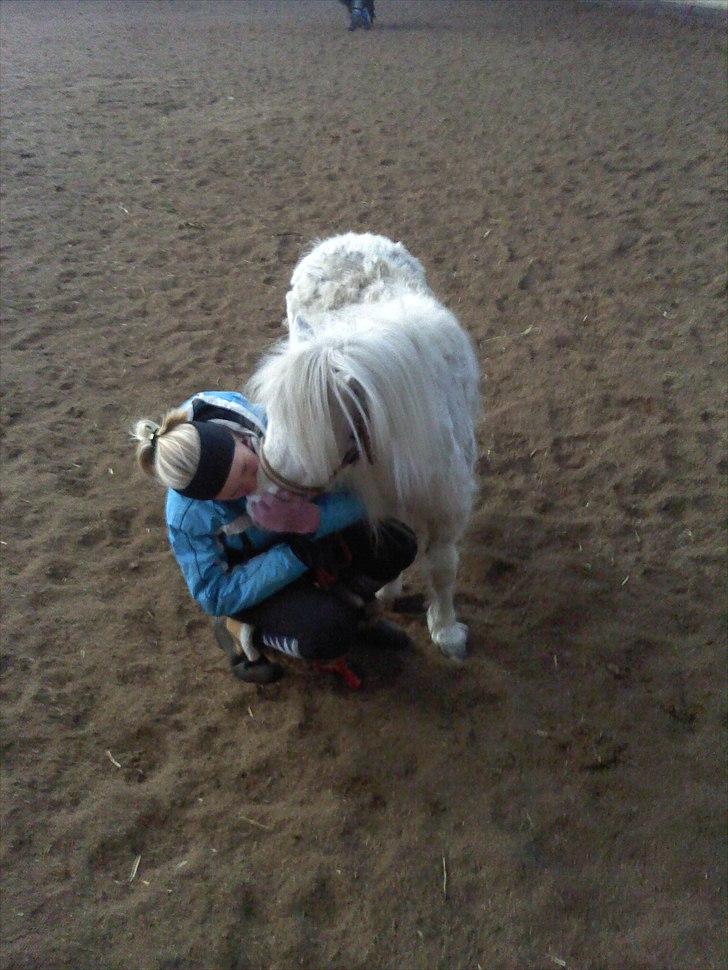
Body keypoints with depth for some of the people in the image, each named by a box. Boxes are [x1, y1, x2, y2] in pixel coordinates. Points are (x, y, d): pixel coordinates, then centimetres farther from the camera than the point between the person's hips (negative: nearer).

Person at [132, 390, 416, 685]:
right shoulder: (186, 516, -33)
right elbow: (216, 596, -24)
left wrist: (315, 518, -45)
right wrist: (299, 554, -34)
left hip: (306, 536, 4)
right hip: (247, 572, -4)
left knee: (399, 545, -14)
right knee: (330, 634, -26)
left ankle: (348, 607, 15)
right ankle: (239, 631, 3)